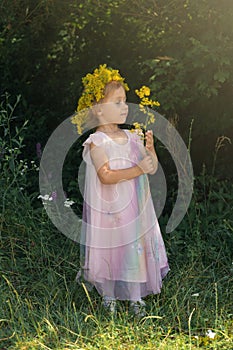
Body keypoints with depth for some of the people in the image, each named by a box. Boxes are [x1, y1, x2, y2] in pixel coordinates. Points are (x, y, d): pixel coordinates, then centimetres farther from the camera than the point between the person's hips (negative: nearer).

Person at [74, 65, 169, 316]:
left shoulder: (131, 137, 6)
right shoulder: (97, 141, -13)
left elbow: (152, 168, 7)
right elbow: (106, 176, -25)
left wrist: (150, 149, -13)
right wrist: (138, 169, -26)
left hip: (136, 208, 6)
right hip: (110, 209, -5)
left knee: (137, 247, 12)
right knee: (110, 249, 7)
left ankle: (136, 296, 28)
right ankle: (108, 296, 29)